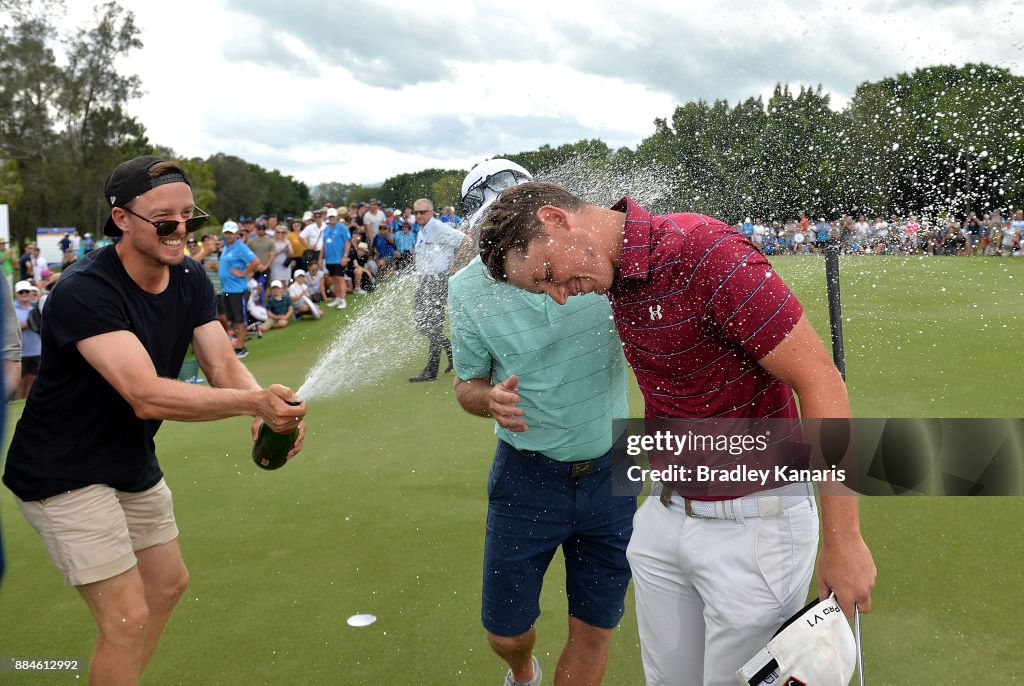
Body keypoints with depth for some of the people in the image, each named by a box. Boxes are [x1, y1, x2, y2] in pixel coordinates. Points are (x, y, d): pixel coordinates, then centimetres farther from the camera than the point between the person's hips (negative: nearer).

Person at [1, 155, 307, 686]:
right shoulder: (84, 290, -28)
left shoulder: (190, 278, -4)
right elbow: (146, 396, -38)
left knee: (168, 583, 20)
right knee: (127, 618, -9)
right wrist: (252, 401, -47)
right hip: (66, 474, -8)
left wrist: (266, 413, -33)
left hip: (133, 463, 8)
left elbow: (224, 368, -12)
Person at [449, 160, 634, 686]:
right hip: (527, 475, 0)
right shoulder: (469, 288, -10)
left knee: (594, 631, 11)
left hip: (610, 470, 0)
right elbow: (467, 385, 2)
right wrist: (491, 400, -22)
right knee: (504, 630, 14)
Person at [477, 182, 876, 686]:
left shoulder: (705, 251, -24)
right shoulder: (618, 276, 1)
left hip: (751, 524, -7)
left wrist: (844, 540, -20)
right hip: (664, 516, 7)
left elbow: (820, 381, -23)